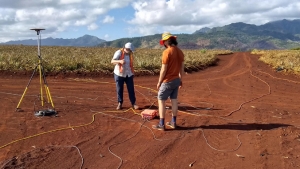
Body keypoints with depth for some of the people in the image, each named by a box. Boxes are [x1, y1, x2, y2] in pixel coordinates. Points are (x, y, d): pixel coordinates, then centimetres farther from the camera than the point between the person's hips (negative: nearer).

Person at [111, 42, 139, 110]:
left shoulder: (130, 54, 2)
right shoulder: (119, 52, -13)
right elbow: (112, 61, -24)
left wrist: (132, 72, 12)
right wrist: (120, 61, -41)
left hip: (128, 75, 3)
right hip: (119, 74, -3)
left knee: (131, 89, 2)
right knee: (119, 89, 5)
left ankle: (133, 103, 10)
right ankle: (120, 103, 18)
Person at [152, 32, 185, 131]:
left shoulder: (167, 52, -21)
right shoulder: (180, 52, 4)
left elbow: (163, 69, -20)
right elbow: (182, 67, 10)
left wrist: (159, 82, -9)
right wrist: (180, 80, 20)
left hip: (168, 81, -8)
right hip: (176, 80, 8)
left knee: (161, 101, 3)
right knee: (174, 100, 14)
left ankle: (161, 124, 6)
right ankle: (173, 122, 22)